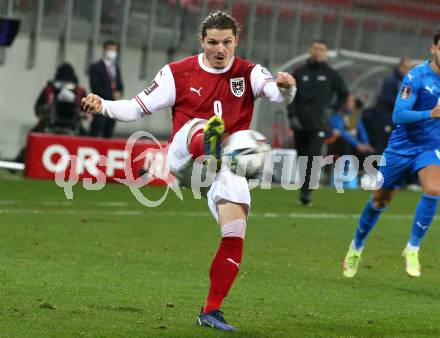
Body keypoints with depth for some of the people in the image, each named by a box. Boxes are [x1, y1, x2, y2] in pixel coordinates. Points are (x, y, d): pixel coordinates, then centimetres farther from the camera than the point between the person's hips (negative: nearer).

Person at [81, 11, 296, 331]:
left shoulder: (249, 73, 4)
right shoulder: (179, 73, 3)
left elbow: (277, 93, -16)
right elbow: (138, 108, 4)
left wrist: (285, 88, -40)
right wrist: (104, 107, -13)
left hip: (229, 165, 2)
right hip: (181, 158, -2)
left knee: (235, 238, -10)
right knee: (196, 126, -36)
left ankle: (211, 311, 3)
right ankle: (209, 146, -77)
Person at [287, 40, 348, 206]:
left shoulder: (331, 74, 6)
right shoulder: (299, 73, 9)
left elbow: (343, 94, 15)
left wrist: (333, 109, 2)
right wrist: (292, 115, -3)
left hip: (319, 124, -2)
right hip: (300, 124, 2)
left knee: (314, 156, -16)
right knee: (302, 158, 7)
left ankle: (306, 192, -20)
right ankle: (304, 191, 19)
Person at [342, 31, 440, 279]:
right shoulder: (416, 77, -16)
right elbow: (398, 115, -24)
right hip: (402, 146, -2)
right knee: (380, 200, 10)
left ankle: (413, 249, -14)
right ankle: (356, 247, 35)